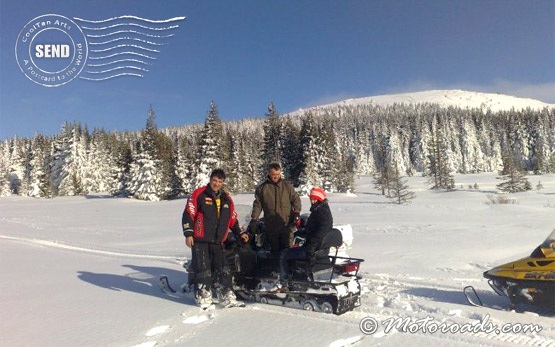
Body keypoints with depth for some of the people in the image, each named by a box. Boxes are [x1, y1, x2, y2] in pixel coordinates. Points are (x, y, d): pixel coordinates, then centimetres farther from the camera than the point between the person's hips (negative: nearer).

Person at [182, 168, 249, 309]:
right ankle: (203, 297, 6)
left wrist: (240, 233, 13)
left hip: (218, 242, 5)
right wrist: (188, 233, -11)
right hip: (200, 240, -4)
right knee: (203, 270, -4)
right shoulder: (199, 194, -2)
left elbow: (233, 219, 21)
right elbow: (188, 214, -5)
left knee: (223, 270, 4)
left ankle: (227, 297, 12)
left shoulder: (227, 199, 14)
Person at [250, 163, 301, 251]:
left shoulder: (287, 185, 5)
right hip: (270, 226, 1)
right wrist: (254, 219, -2)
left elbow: (296, 199, 7)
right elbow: (257, 204, 6)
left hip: (287, 224, 0)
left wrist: (296, 213, -5)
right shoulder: (261, 188, 4)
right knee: (274, 249, 10)